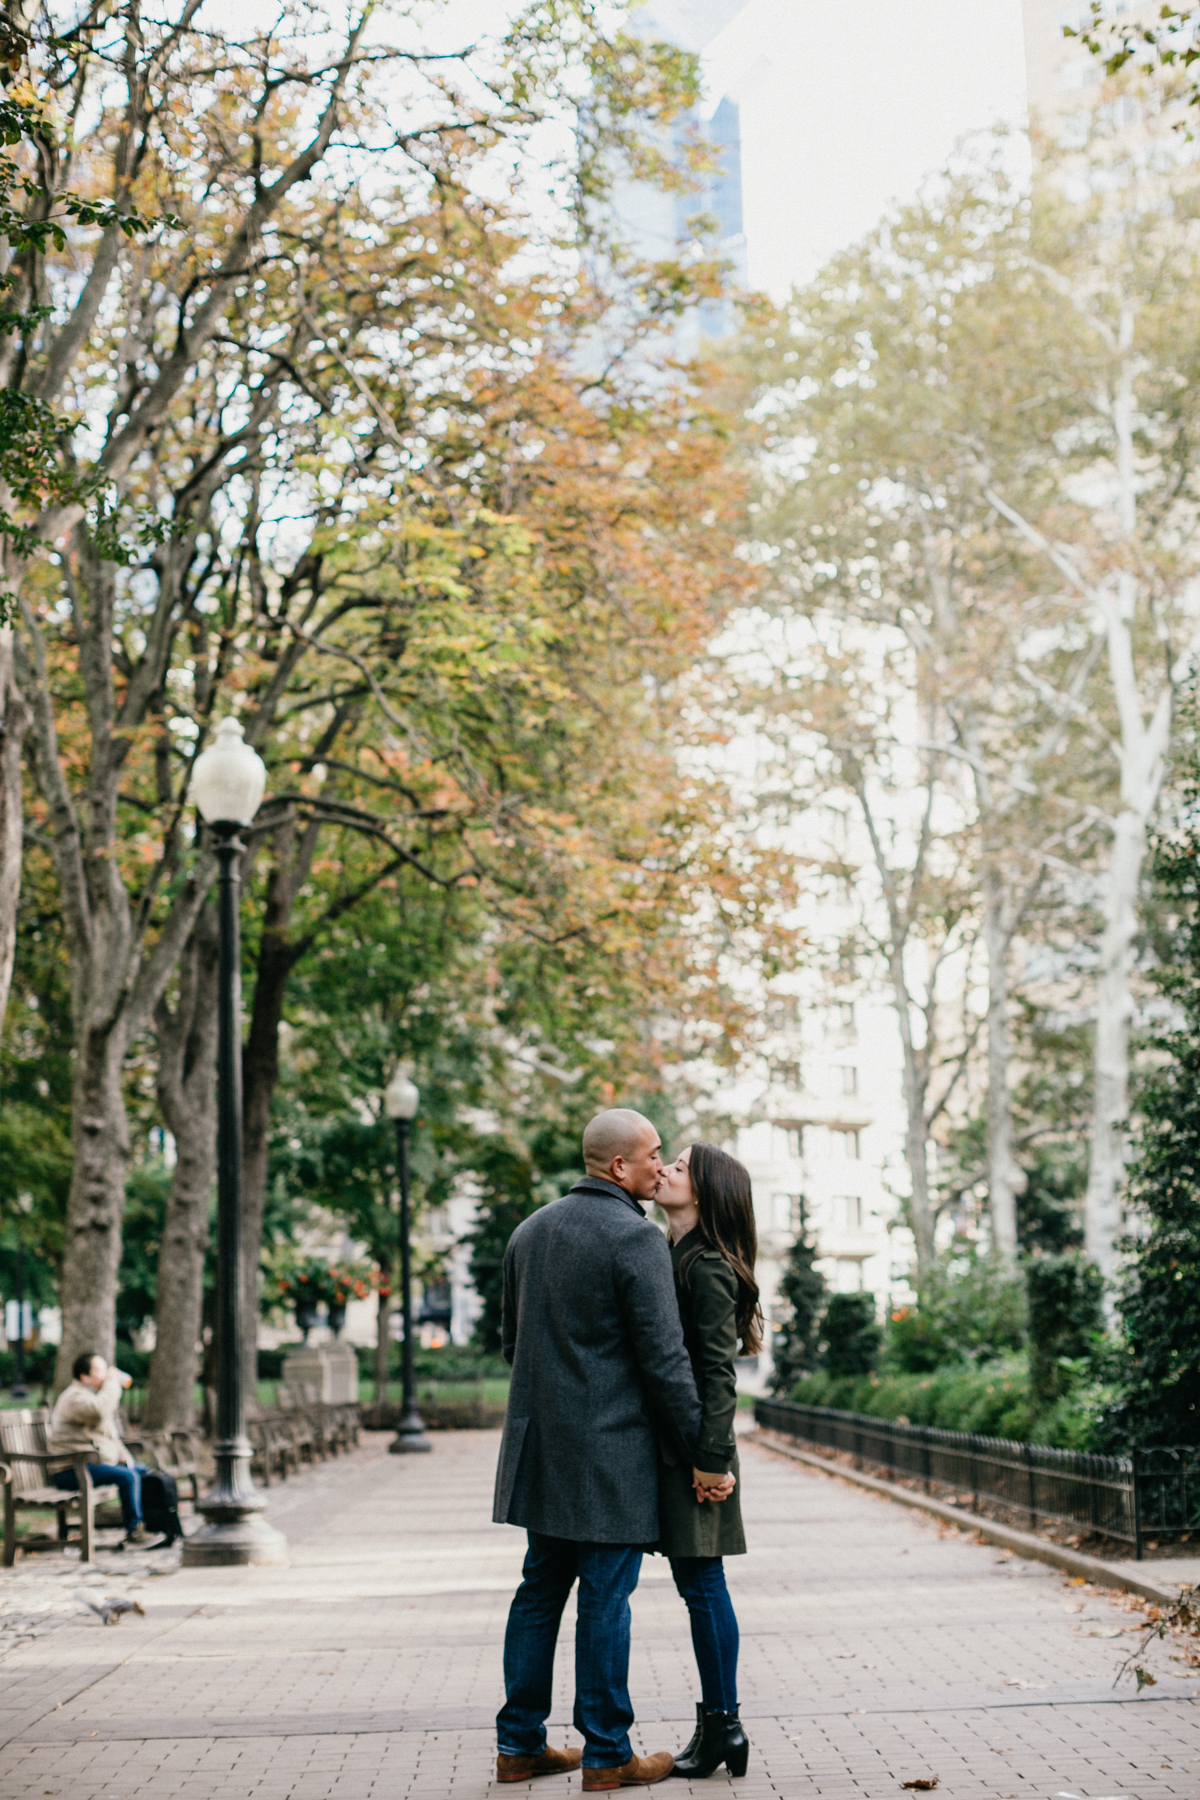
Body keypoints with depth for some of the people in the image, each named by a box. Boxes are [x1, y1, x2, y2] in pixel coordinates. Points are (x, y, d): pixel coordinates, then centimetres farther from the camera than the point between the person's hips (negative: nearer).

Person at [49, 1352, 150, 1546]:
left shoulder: (95, 1394, 20)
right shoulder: (75, 1397, -15)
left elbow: (111, 1433, 29)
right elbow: (98, 1410, -38)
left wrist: (124, 1456, 14)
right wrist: (112, 1383, -23)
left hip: (100, 1461, 11)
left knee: (144, 1471, 11)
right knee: (128, 1477, -26)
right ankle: (134, 1530, -18)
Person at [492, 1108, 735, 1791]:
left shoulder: (530, 1231, 11)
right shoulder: (637, 1239, -14)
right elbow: (665, 1359, -15)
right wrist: (703, 1455, -9)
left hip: (543, 1445, 8)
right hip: (612, 1450, -8)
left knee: (540, 1590, 14)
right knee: (606, 1599, 0)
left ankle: (520, 1742, 19)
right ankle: (606, 1754, 8)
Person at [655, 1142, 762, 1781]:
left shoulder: (706, 1267, -13)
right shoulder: (671, 1256, 15)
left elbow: (717, 1372, -16)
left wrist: (711, 1458, -19)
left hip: (692, 1450, -9)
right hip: (669, 1445, 9)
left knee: (702, 1585, -2)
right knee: (698, 1586, 12)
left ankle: (723, 1724, 6)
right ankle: (717, 1723, 18)